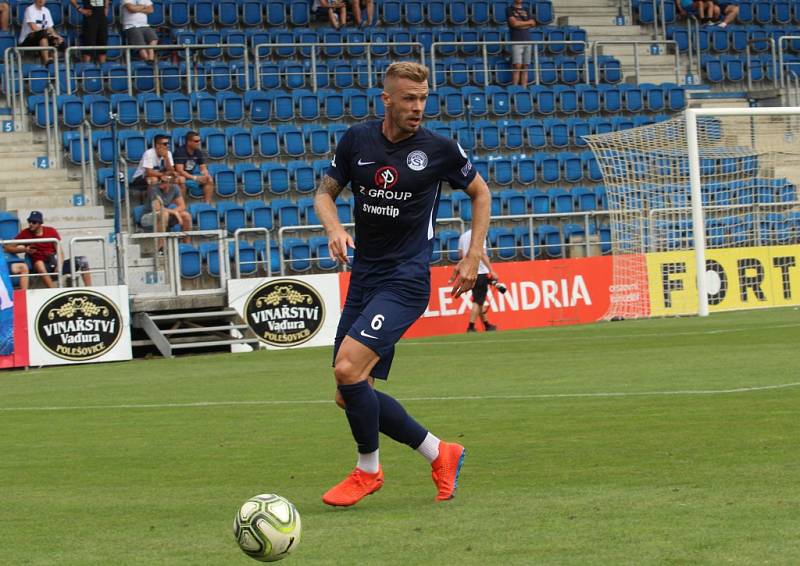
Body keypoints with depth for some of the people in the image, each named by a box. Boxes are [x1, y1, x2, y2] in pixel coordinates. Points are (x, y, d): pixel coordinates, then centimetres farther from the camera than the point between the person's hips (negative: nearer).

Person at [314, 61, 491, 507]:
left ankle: (368, 469, -1)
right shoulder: (356, 141, 2)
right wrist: (335, 228, -9)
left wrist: (473, 257, 4)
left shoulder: (439, 149, -5)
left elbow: (480, 192, 11)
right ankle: (439, 454, 19)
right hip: (363, 278, 5)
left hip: (405, 281, -5)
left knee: (349, 368, -22)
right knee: (350, 396, 3)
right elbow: (325, 193, 13)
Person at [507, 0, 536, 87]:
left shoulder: (526, 10, 19)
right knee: (517, 66, -13)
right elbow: (514, 23, -9)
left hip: (527, 40, 4)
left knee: (525, 67, 0)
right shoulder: (509, 10, 5)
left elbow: (533, 24, 10)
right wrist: (528, 22, 1)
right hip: (516, 41, -4)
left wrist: (520, 23, -2)